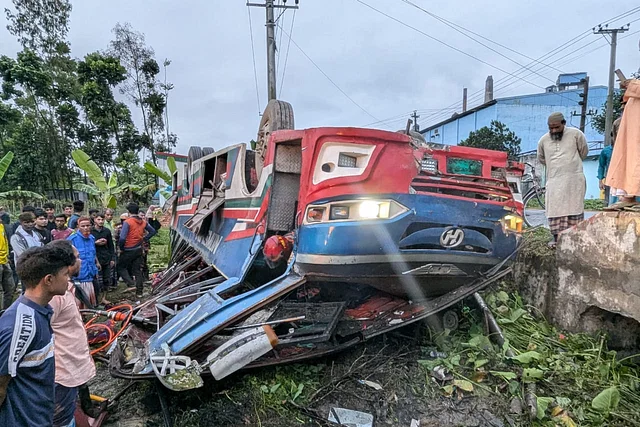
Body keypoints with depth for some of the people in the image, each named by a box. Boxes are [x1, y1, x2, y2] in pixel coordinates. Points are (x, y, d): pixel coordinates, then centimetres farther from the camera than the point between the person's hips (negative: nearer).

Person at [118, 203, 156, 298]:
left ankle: (131, 283, -8)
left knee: (121, 267, 12)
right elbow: (152, 231, 16)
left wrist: (121, 248, -9)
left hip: (128, 250, -6)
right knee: (138, 270, 12)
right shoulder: (143, 222, 3)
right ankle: (139, 292, 14)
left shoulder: (127, 222, -17)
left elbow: (122, 238, -24)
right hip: (139, 250, 6)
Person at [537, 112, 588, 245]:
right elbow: (541, 158, 23)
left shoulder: (576, 134, -1)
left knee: (574, 208, -1)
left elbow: (584, 152, 13)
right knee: (555, 209, 0)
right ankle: (556, 237, 7)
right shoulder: (543, 140, 6)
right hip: (554, 180, 2)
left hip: (574, 179, -2)